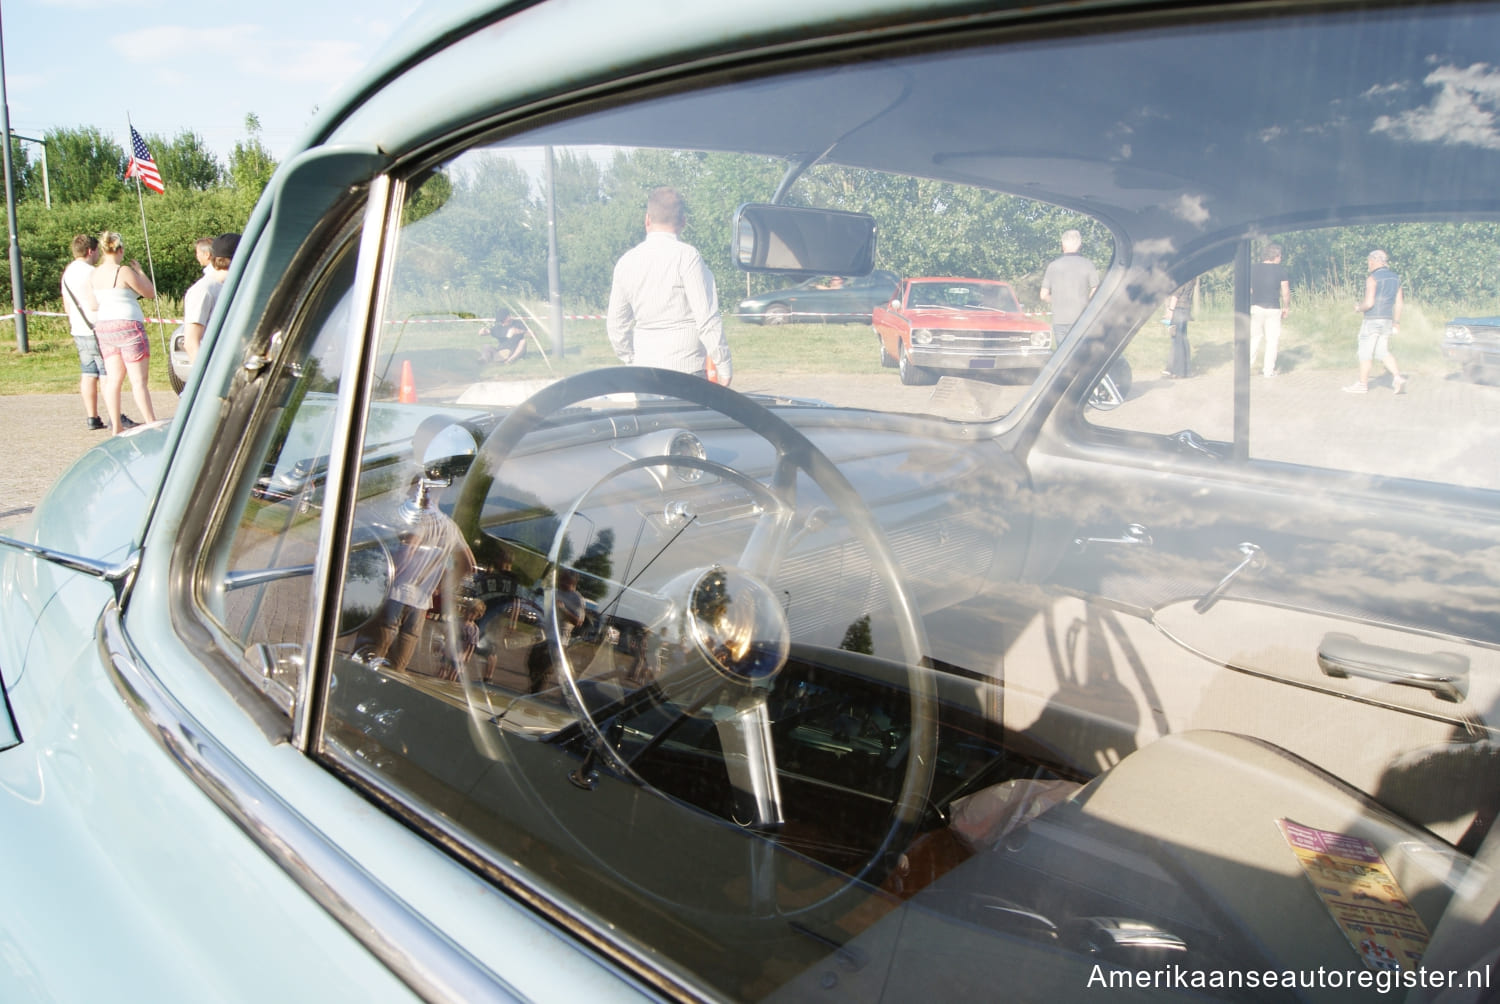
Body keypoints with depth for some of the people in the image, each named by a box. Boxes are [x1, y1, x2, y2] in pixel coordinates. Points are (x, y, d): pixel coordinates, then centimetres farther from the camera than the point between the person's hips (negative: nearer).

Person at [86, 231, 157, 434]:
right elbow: (151, 293, -5)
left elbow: (94, 303, 14)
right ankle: (152, 425, -5)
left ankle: (116, 427, 11)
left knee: (113, 379, 10)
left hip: (103, 327, 7)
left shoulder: (94, 274, 7)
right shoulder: (124, 271, -14)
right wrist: (139, 271, 7)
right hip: (128, 327, -7)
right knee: (139, 381, -6)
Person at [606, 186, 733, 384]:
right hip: (685, 367, -5)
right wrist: (724, 365, -6)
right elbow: (707, 318, -13)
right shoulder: (687, 256, -9)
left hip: (645, 368, 5)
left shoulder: (626, 261, 7)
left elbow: (616, 323, 12)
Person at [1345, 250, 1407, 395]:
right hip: (1387, 320, 7)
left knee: (1365, 352, 3)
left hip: (1372, 321, -7)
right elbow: (1398, 303, 12)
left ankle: (1362, 383, 9)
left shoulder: (1372, 278, -13)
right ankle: (1398, 377, -3)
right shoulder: (1395, 278, 11)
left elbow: (1369, 303, -20)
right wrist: (1396, 321, 18)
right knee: (1383, 352, 13)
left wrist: (1359, 308, -1)